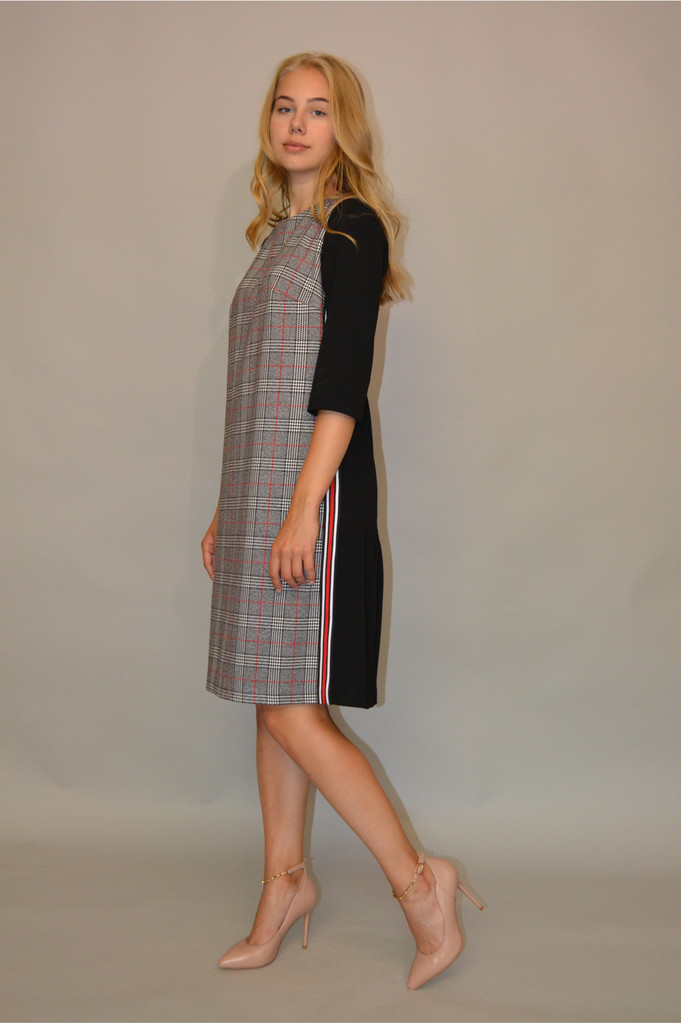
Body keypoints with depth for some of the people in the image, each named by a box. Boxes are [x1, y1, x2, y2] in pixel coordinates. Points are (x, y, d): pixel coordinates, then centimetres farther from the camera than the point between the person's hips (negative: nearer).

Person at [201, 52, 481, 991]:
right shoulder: (279, 235, 18)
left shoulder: (350, 227, -6)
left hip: (317, 490, -8)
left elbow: (343, 383, -15)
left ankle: (416, 881, 8)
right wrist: (230, 510, 17)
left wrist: (303, 508, -22)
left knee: (293, 710, -7)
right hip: (260, 492, 8)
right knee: (274, 702, 12)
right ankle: (285, 883, 27)